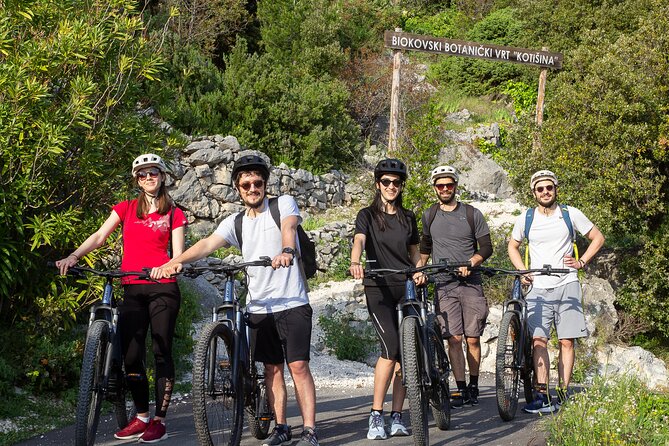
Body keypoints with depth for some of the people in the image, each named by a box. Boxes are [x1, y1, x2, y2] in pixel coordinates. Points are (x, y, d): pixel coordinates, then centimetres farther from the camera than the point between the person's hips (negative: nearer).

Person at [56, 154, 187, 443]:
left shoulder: (174, 214, 8)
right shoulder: (126, 209, 14)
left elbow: (178, 255, 0)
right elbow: (99, 237, 2)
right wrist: (73, 256, -14)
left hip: (162, 288, -2)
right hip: (132, 290, 3)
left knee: (162, 352, -2)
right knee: (130, 354, -1)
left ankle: (159, 420, 5)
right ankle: (141, 417, 14)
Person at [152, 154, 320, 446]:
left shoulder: (284, 204, -2)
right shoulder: (235, 222, 7)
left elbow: (289, 228, -23)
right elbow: (209, 243, -9)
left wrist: (287, 251, -47)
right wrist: (175, 261, -27)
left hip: (292, 303, -4)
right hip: (259, 307, 4)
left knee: (298, 366, -7)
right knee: (272, 368, 10)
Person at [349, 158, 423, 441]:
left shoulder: (408, 218, 16)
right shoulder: (367, 215, 3)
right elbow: (359, 241, -16)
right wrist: (355, 263, -37)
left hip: (406, 289, 4)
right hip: (379, 290, -4)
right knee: (391, 349, -19)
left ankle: (397, 417, 5)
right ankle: (376, 416, -12)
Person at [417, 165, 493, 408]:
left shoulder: (472, 214, 5)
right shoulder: (429, 216, 11)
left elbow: (486, 247, 4)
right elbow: (425, 247, 25)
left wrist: (470, 263, -12)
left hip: (471, 283, -1)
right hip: (444, 285, 1)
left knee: (473, 338, -1)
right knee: (454, 339, -6)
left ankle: (473, 386, 13)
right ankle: (461, 389, -1)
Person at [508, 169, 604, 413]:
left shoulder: (570, 214, 4)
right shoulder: (525, 218, 7)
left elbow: (598, 238, 14)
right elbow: (512, 247, 21)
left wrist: (581, 262, 2)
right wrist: (523, 271, 5)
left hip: (567, 285, 0)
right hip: (538, 288, 0)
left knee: (567, 341, -2)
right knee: (538, 341, -10)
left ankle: (563, 395, 3)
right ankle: (543, 397, -10)